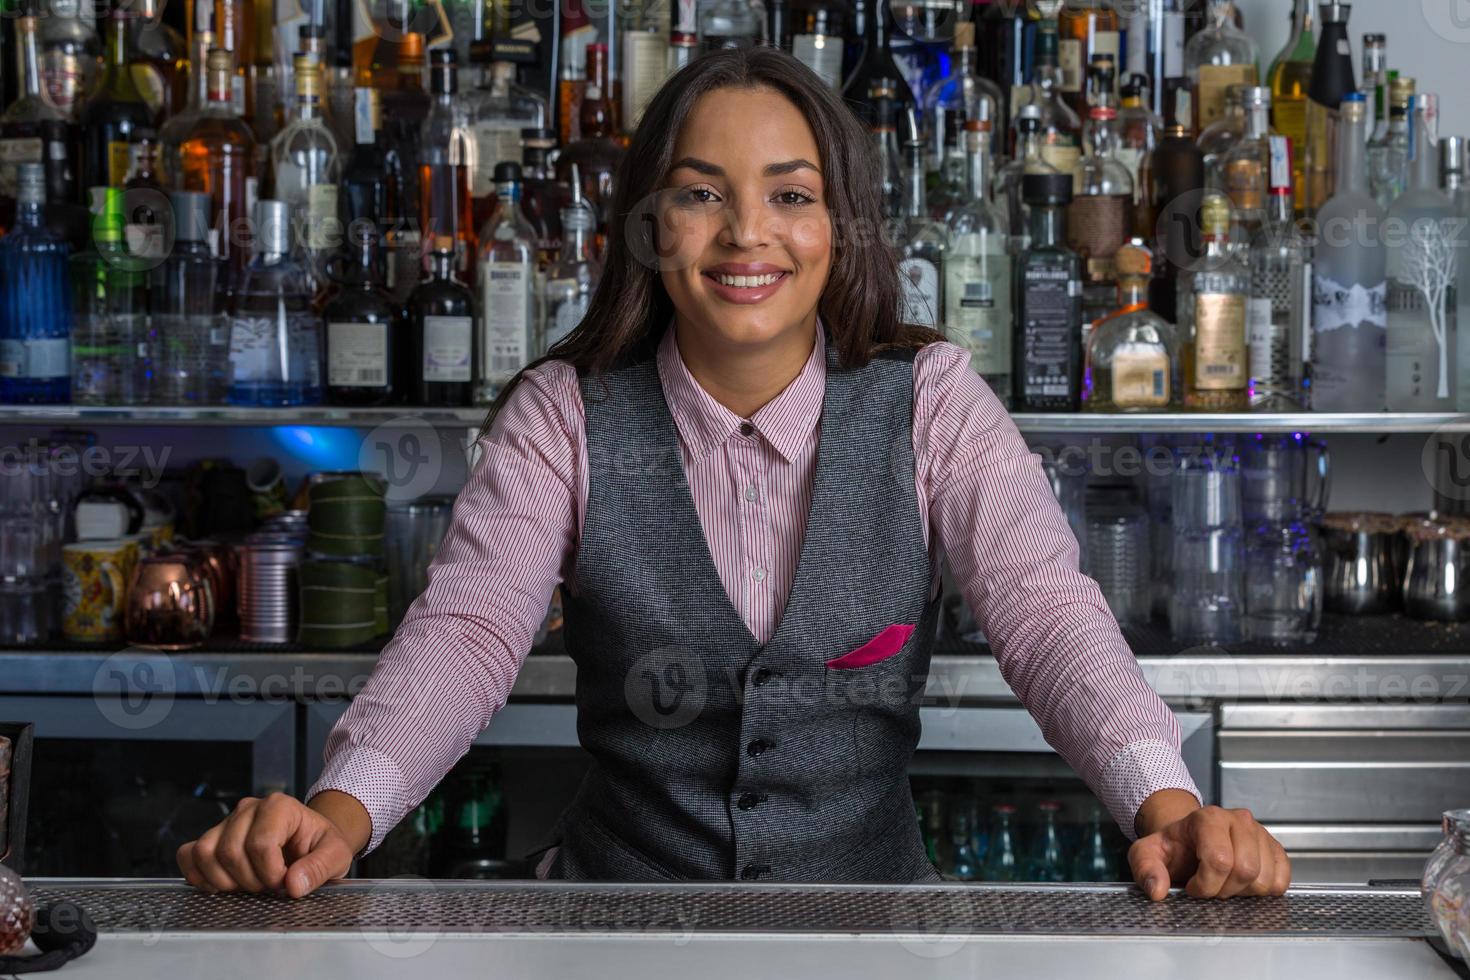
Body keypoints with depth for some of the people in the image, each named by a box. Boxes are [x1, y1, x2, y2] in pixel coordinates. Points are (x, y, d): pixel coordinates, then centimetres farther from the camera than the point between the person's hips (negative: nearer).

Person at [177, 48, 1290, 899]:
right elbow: (468, 627, -12)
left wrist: (1165, 804, -29)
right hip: (618, 901, 0)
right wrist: (340, 811, -31)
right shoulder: (564, 414, -1)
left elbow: (1047, 610, -11)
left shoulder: (930, 401, -1)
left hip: (872, 899, 1)